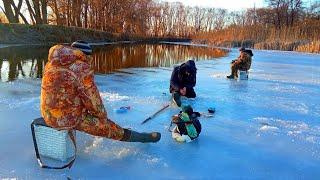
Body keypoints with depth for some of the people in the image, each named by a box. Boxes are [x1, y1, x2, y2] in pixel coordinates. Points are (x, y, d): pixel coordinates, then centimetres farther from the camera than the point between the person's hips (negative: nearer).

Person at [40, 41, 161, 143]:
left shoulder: (51, 64, 5)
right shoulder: (82, 69, -17)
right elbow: (93, 100, -13)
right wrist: (103, 115, 5)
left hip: (48, 115, 7)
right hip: (70, 118, -7)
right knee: (108, 127, 4)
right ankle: (143, 137, 17)